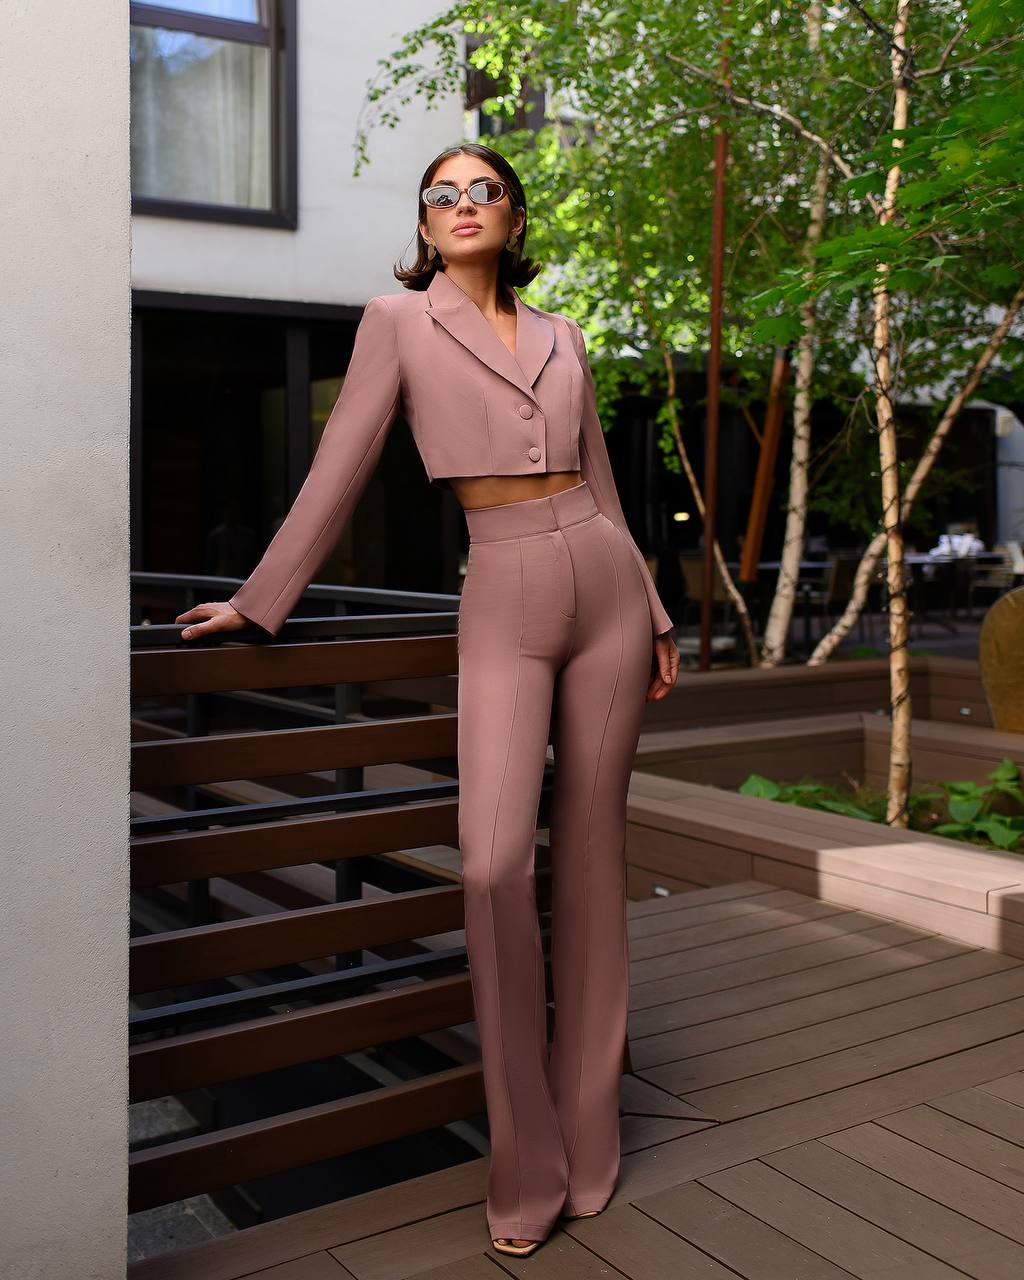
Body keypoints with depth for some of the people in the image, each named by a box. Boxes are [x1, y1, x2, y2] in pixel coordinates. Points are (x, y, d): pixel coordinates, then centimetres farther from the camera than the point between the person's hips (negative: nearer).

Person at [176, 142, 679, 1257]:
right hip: (503, 599, -4)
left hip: (604, 581, 4)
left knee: (590, 853, 5)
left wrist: (654, 615, 18)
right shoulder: (399, 320, 6)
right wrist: (258, 600, 1)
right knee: (495, 863, -16)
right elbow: (341, 468, 4)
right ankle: (525, 1167, 0)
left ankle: (588, 1136, 17)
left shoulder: (561, 338, 16)